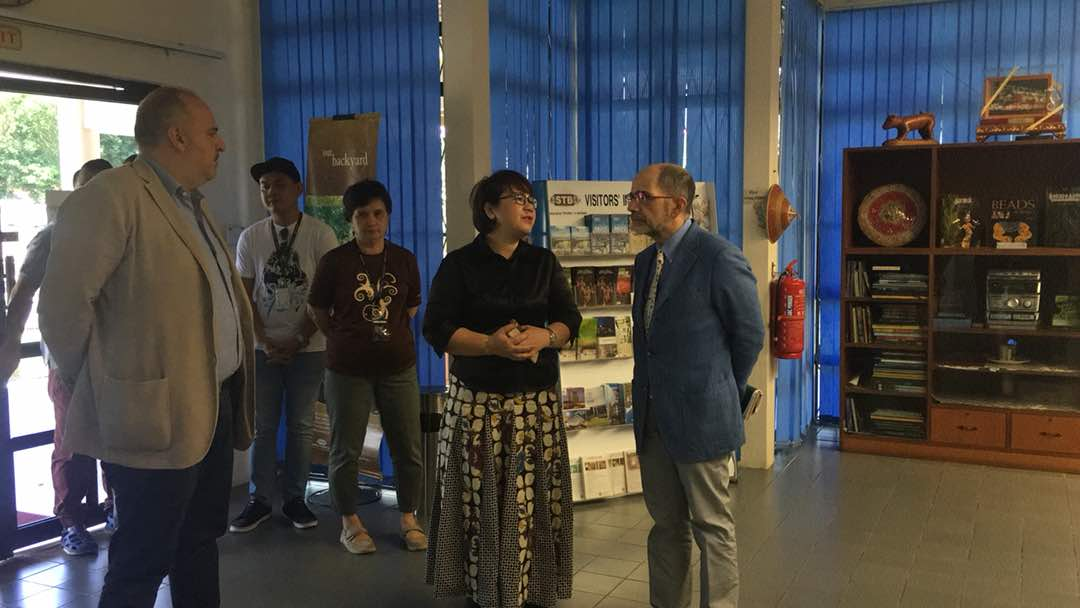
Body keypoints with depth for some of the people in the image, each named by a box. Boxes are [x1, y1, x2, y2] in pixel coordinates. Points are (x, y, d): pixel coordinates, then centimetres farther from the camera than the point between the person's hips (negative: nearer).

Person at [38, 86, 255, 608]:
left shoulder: (191, 204, 15)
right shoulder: (110, 197, -15)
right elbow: (64, 303, -19)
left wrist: (231, 392, 17)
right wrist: (100, 389, -9)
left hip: (214, 405, 9)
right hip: (158, 413, -9)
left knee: (200, 541, 20)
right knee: (142, 563, 3)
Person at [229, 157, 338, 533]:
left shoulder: (320, 234, -3)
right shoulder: (250, 237, 4)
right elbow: (244, 295, 4)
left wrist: (299, 340, -11)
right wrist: (264, 341, -7)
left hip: (308, 347, -2)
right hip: (263, 347, 2)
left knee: (300, 426, 5)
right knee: (263, 426, 5)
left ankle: (295, 499, 15)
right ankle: (259, 500, 14)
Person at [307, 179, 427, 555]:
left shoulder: (404, 260, 3)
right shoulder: (335, 262, -5)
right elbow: (318, 310, 5)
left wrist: (392, 336, 10)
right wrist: (344, 340, 7)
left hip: (398, 368, 2)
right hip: (348, 371, -2)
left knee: (409, 448, 5)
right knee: (345, 450, 5)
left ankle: (409, 519, 22)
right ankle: (350, 523, 21)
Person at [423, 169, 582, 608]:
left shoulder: (544, 262, 11)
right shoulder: (459, 265, -1)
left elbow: (570, 320, 9)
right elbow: (437, 330, -7)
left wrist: (544, 336, -13)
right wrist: (492, 344, -20)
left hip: (538, 403, 3)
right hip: (477, 403, -3)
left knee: (534, 501, 2)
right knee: (481, 502, -1)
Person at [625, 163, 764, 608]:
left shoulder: (719, 258, -15)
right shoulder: (644, 261, 8)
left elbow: (750, 336, -6)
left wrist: (722, 394, 5)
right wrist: (647, 400, 14)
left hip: (699, 417, -7)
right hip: (652, 417, 7)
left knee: (712, 528, 7)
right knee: (666, 525, 17)